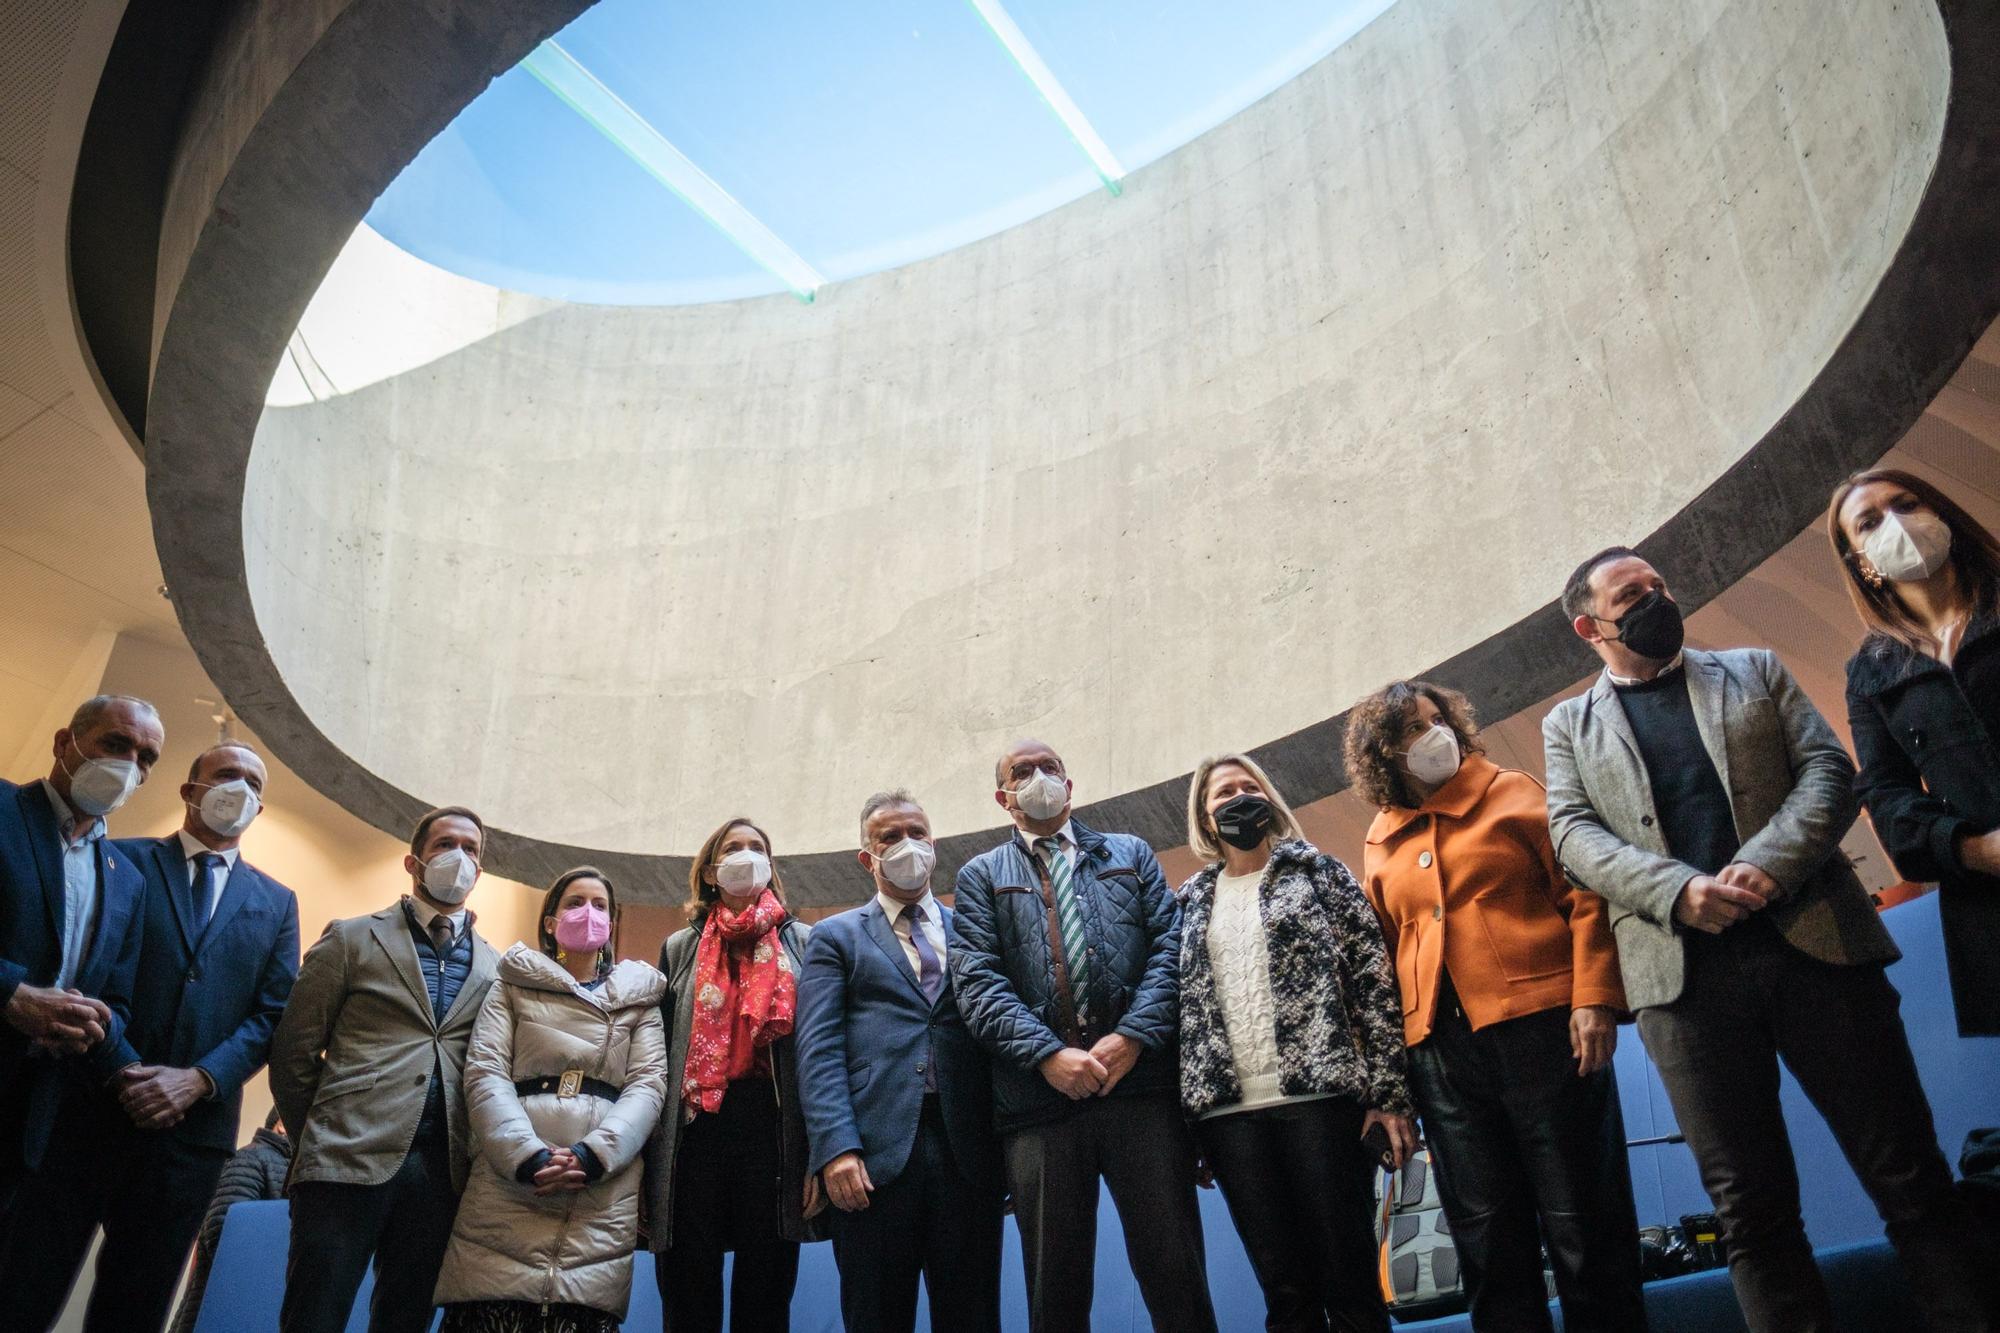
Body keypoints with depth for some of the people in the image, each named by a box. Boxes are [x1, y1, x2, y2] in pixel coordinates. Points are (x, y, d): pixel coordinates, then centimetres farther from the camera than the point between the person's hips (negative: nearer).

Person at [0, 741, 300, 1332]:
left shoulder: (275, 902, 14)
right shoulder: (120, 860, 7)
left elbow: (273, 1015, 6)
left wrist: (197, 1080, -10)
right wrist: (123, 1071, -15)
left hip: (192, 1125, 3)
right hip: (85, 1108, -2)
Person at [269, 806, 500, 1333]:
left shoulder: (496, 968, 13)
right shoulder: (351, 939, 6)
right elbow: (293, 1052, 5)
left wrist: (473, 1157, 4)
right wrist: (315, 1141, 5)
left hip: (442, 1172, 3)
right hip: (348, 1163, -2)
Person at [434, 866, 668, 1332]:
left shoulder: (638, 998, 19)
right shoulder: (514, 985, 18)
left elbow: (648, 1084, 6)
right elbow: (484, 1073, 4)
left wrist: (590, 1155, -13)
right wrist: (527, 1156, -13)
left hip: (603, 1193, 0)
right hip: (509, 1184, 0)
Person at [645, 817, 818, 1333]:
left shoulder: (803, 943, 9)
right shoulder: (679, 949, 14)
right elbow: (658, 1057, 10)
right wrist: (648, 1165, 3)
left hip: (774, 1125, -1)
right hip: (694, 1127, 1)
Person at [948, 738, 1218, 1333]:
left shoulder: (1130, 854, 18)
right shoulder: (981, 876, 14)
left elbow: (1170, 945, 6)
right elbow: (976, 979, 1)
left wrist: (1132, 1037, -10)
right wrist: (1049, 1054, -13)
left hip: (1140, 1079, 0)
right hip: (1039, 1095, 0)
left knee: (1174, 1268, 0)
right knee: (1056, 1284, 7)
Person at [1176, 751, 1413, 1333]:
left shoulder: (1318, 871, 9)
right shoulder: (1189, 904, 16)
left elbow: (1375, 978, 2)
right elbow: (1179, 1003, 13)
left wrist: (1389, 1092, -7)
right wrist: (1182, 1116, 5)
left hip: (1320, 1095, -2)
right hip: (1229, 1113, 2)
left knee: (1351, 1282, 0)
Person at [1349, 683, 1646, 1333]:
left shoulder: (1513, 794, 5)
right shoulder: (1379, 844, 13)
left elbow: (1585, 894, -1)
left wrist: (1595, 999, -12)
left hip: (1541, 1026, -3)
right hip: (1439, 1050, 3)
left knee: (1583, 1223, 2)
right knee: (1487, 1239, 8)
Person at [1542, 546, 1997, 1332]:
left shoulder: (1754, 671, 18)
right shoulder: (1568, 725, 16)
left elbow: (1828, 769, 5)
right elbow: (1575, 834, 2)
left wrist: (1768, 863, -13)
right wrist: (1677, 890, -16)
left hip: (1815, 941, 1)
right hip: (1683, 969, 0)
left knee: (1909, 1177, 3)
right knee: (1751, 1206, 3)